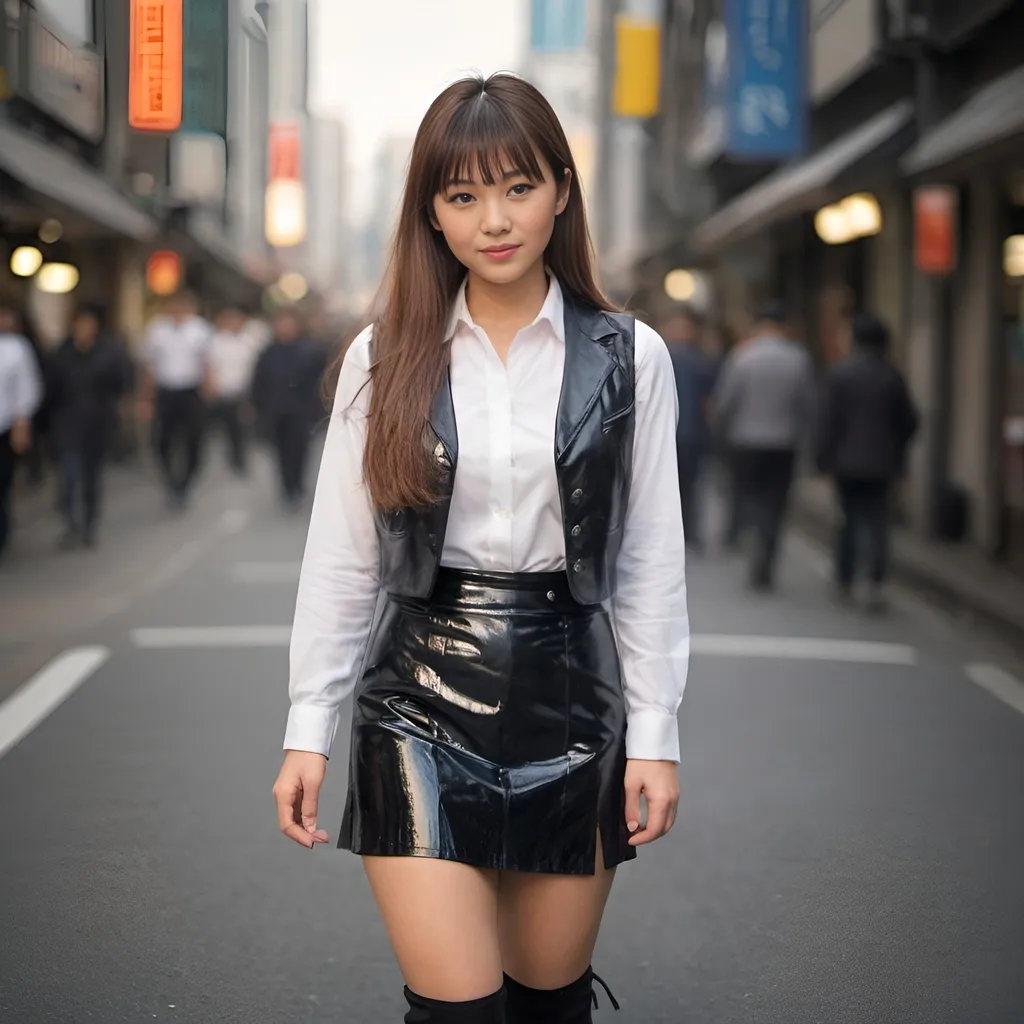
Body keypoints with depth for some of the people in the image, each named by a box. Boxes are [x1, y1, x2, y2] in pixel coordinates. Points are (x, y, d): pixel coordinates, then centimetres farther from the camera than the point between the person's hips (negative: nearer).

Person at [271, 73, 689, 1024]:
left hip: (568, 694, 1)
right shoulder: (385, 358, 1)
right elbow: (339, 556, 3)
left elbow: (651, 562, 3)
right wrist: (308, 730, 1)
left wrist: (654, 733, 0)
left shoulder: (627, 358, 1)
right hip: (423, 696, 0)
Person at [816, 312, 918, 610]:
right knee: (876, 521, 2)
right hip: (881, 463, 1)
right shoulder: (892, 376, 0)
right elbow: (908, 422, 5)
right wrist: (897, 454, 19)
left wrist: (824, 458, -3)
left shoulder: (839, 373, -7)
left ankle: (844, 582, 19)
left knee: (850, 518, 13)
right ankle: (876, 580, -15)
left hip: (846, 462, -1)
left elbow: (828, 419, -9)